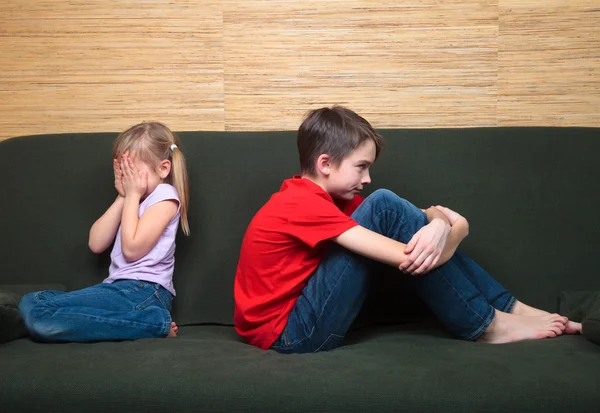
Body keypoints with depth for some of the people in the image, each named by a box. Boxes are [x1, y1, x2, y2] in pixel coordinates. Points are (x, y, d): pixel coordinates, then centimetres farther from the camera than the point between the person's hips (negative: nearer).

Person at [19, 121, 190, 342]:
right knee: (30, 302, 3)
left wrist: (132, 195, -5)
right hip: (121, 289, 10)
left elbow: (132, 248, -15)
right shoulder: (132, 198, 20)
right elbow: (96, 244, 10)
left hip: (144, 292, -10)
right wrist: (122, 197, 6)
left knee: (39, 314, -21)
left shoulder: (164, 196, -5)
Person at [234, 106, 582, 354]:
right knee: (384, 206, -19)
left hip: (304, 315, 9)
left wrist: (438, 223, -19)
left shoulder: (321, 196, 9)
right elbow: (407, 257, -25)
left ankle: (507, 307, 4)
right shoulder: (305, 203, -19)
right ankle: (487, 325, -8)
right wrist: (451, 231, -6)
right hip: (291, 332, -9)